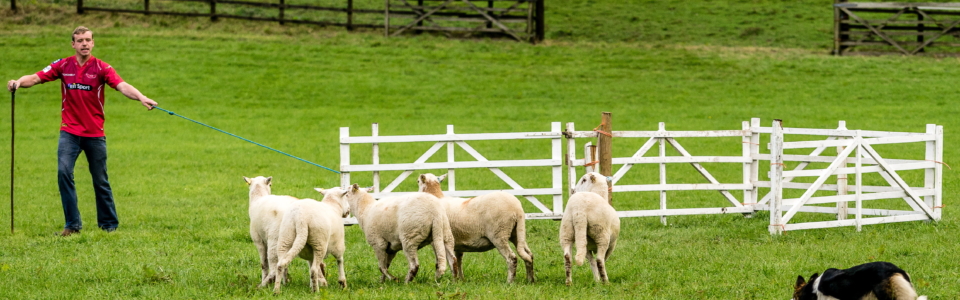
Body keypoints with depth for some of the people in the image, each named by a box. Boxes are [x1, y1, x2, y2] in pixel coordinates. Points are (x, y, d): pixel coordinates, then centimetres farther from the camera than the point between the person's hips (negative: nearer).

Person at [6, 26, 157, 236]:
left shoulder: (101, 68, -6)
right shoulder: (63, 66, 1)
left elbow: (122, 86, -20)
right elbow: (35, 78, -4)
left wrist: (141, 97, -39)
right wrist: (19, 82, -26)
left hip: (95, 134, -1)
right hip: (69, 132, 1)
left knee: (100, 180, 6)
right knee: (64, 172, -15)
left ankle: (109, 224, 21)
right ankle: (73, 224, -8)